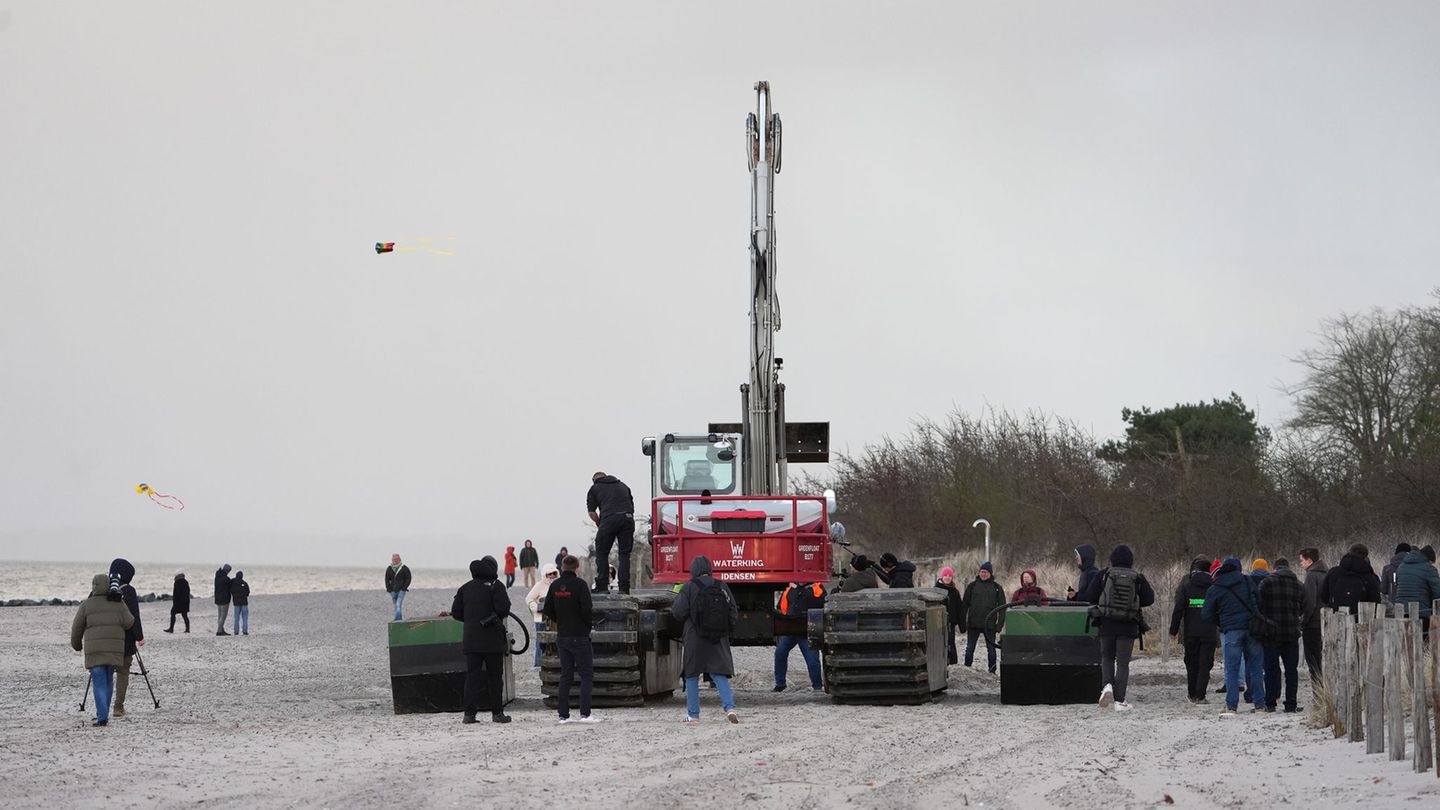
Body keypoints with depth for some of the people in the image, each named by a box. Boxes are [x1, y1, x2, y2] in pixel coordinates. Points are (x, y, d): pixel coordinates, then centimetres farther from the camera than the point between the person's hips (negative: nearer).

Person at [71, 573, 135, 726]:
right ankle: (103, 714, 21)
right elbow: (129, 623, -3)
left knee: (99, 683, -3)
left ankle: (102, 717, -15)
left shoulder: (86, 605, -1)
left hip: (94, 650, -3)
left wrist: (76, 645, 22)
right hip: (115, 650, 3)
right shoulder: (118, 603, 5)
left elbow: (77, 628, 5)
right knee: (108, 681, 17)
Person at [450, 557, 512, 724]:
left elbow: (456, 613, 9)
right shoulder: (495, 586, -5)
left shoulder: (465, 588, 9)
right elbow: (503, 608, -15)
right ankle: (497, 713, 4)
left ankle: (469, 713, -3)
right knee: (495, 676, 4)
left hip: (471, 640, 4)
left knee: (472, 675, 4)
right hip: (492, 640, -4)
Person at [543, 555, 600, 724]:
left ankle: (563, 715, 8)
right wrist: (589, 623, 1)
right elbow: (587, 610, -19)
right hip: (579, 636, -6)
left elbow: (547, 610, 7)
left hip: (561, 637, 6)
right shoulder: (579, 585, -14)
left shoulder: (555, 585, 4)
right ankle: (585, 714, -10)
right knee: (587, 675, -1)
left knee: (565, 675, 11)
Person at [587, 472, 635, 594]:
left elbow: (592, 512, 10)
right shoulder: (622, 485, 29)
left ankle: (602, 586, 3)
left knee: (602, 553, 8)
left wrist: (599, 525, 22)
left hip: (609, 518, -3)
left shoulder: (594, 488, 18)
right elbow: (632, 506, 24)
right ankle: (624, 587, 1)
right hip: (628, 518, 3)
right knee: (624, 554, 8)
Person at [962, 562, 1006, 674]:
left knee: (991, 648, 5)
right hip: (973, 624, 0)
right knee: (969, 648, 3)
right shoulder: (972, 586, 5)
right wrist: (963, 622, 0)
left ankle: (992, 672, 13)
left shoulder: (996, 588, 4)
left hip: (989, 624, 0)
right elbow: (965, 604, 6)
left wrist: (999, 623, -2)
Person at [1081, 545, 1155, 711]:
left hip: (1106, 624, 0)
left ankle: (1107, 685, -8)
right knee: (1123, 662, 4)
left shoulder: (1103, 575, -3)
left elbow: (1090, 597, -3)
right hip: (1128, 627, 0)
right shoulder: (1138, 578, -2)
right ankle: (1119, 700, -1)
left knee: (1107, 658, 17)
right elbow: (1149, 599, 2)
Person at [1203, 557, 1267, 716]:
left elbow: (1206, 614, 1)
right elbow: (1259, 601, 10)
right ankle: (1259, 704, 10)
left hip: (1231, 631, -2)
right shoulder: (1247, 581, 8)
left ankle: (1231, 706, -7)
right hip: (1252, 628, 2)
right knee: (1255, 667, 9)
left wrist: (1220, 624, 18)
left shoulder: (1214, 590, 2)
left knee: (1232, 669, 0)